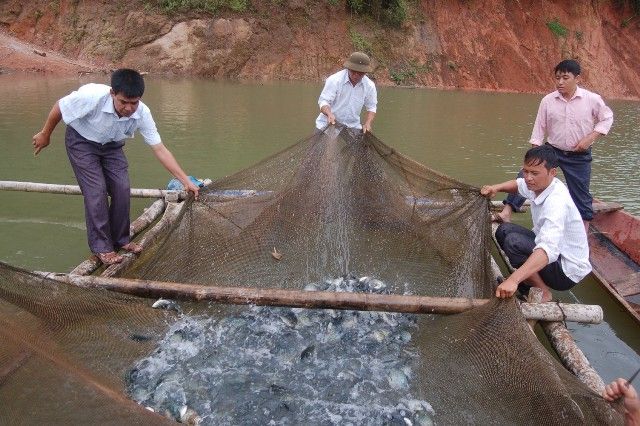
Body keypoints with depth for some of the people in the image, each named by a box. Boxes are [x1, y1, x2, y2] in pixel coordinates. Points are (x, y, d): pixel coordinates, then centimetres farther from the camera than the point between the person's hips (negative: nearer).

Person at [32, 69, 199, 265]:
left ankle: (120, 240, 12)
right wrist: (45, 134, -4)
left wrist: (186, 180, -28)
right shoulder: (92, 96, -38)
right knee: (96, 190, -14)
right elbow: (59, 107, -19)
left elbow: (160, 150, -23)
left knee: (122, 189, -7)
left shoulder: (142, 113, -28)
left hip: (111, 146, 3)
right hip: (81, 141, -3)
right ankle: (101, 246, -2)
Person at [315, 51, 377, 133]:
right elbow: (323, 101, -17)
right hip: (328, 125, -3)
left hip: (353, 126, 3)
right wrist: (329, 114, -38)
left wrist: (367, 123, -12)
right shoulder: (334, 80, -17)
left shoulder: (370, 86, -5)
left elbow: (371, 107, 6)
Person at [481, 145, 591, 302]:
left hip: (568, 271, -9)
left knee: (513, 241, -26)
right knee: (504, 230, 1)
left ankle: (543, 292, -8)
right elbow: (519, 184, 20)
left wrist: (513, 280, -58)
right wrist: (496, 188, -3)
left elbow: (549, 249, -47)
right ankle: (530, 278, 9)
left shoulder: (557, 202, -32)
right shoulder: (540, 184, -6)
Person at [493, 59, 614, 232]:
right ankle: (507, 212, -21)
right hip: (552, 150, 1)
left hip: (579, 156, -1)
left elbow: (606, 118, 3)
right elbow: (540, 127, -2)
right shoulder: (548, 100, -8)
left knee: (581, 196, 9)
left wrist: (590, 137, -12)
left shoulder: (592, 99, -10)